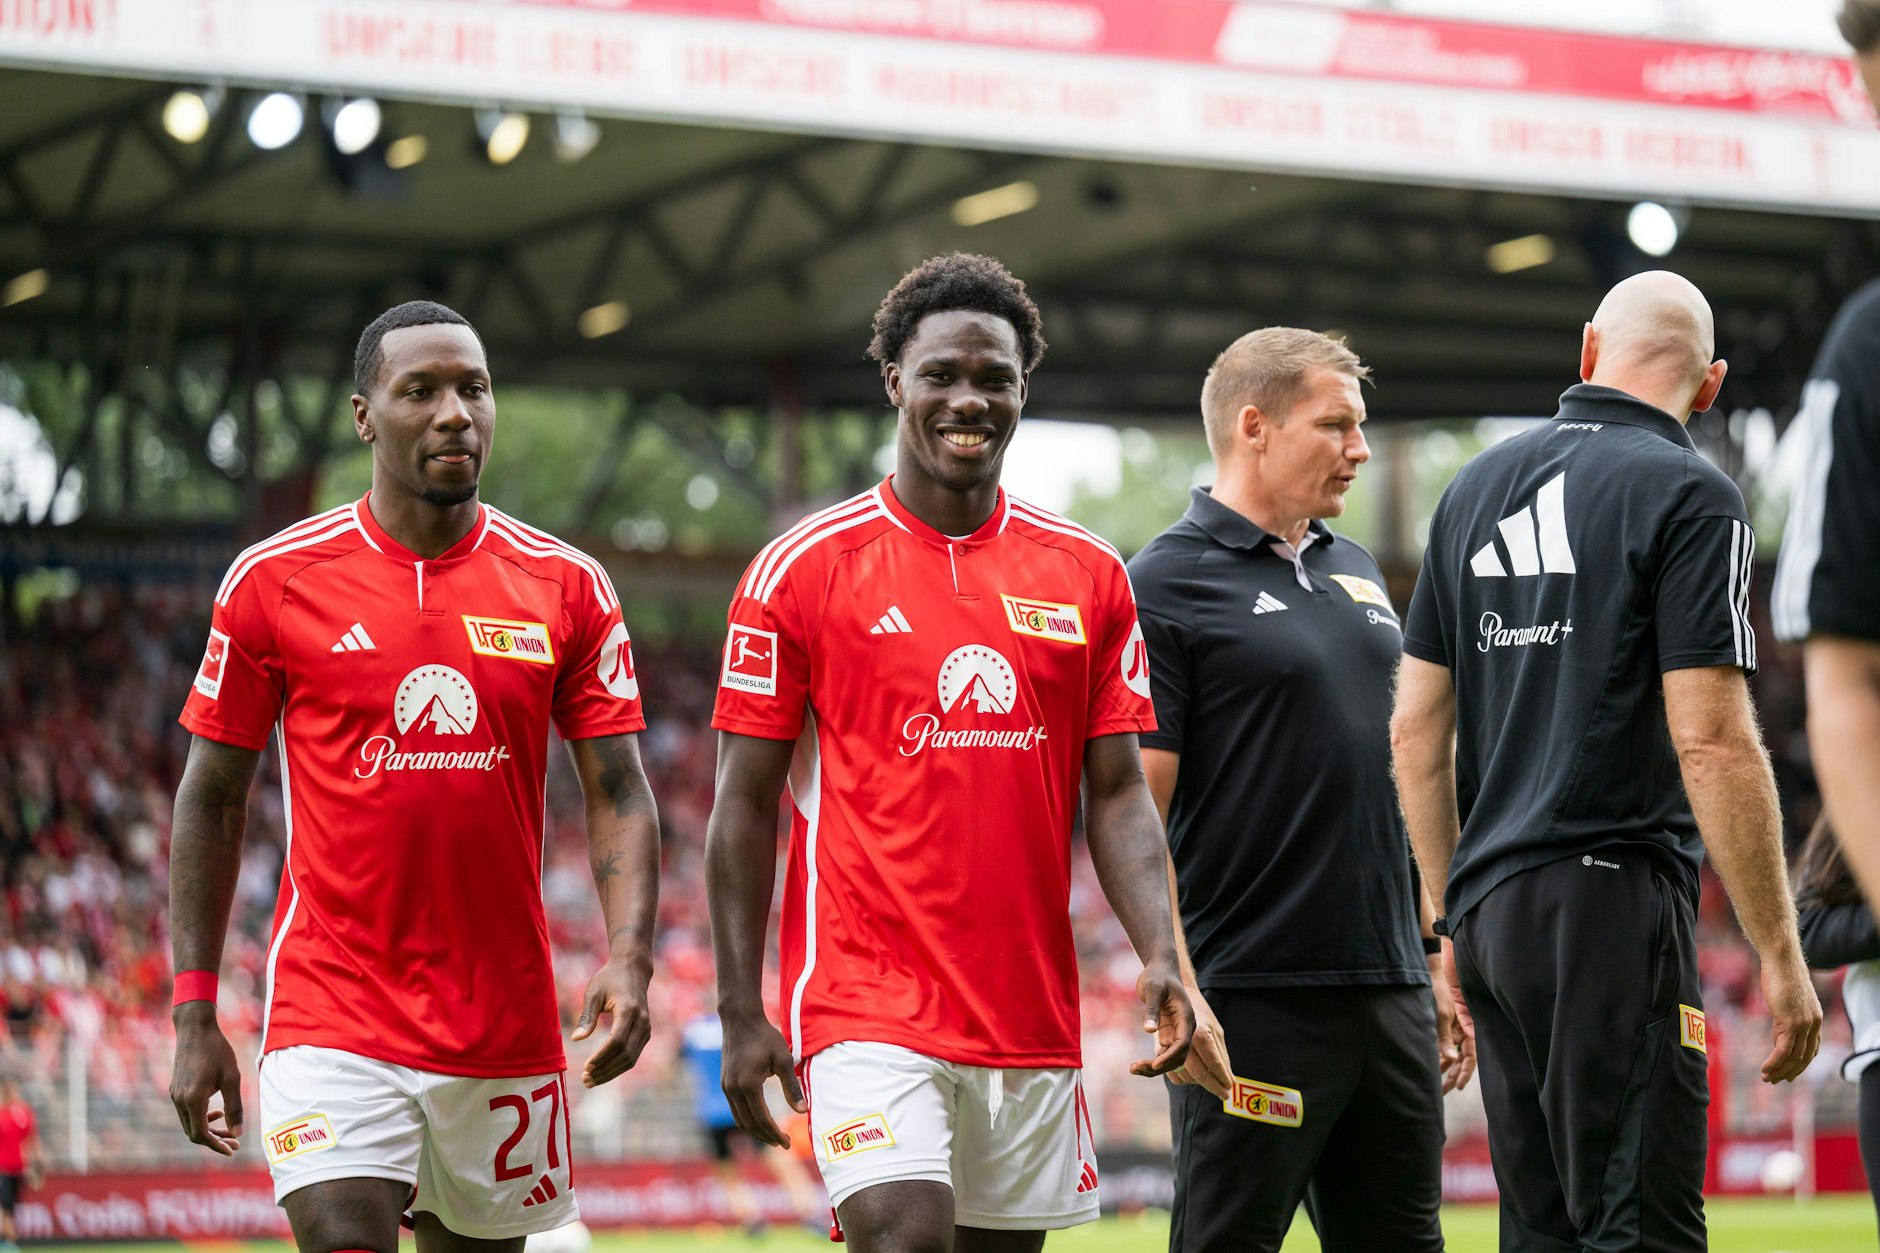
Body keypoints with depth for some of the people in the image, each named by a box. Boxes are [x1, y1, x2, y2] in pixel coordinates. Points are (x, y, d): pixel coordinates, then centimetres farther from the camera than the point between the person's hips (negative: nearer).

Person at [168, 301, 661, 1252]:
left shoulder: (567, 588, 3)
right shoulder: (274, 581, -2)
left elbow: (618, 793, 4)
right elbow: (212, 799, 4)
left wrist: (629, 956, -13)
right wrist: (194, 1013, 0)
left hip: (507, 1024, 3)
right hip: (333, 1020, -3)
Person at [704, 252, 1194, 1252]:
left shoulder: (1088, 576, 9)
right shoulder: (804, 569, -1)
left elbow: (1116, 793, 9)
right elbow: (744, 805, 0)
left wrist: (1160, 953, -7)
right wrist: (740, 1010, -5)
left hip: (1033, 1013, 4)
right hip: (867, 1007, -4)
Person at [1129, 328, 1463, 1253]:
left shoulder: (1357, 574, 17)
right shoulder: (1164, 586, -7)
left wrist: (1434, 951, 20)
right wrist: (1173, 987, -19)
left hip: (1389, 992, 8)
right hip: (1252, 1002, -8)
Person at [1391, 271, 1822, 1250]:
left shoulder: (1476, 488, 14)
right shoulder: (1691, 497, -6)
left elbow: (1415, 731, 15)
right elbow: (1712, 744, -13)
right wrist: (1779, 953, -8)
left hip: (1489, 909, 7)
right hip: (1615, 899, -7)